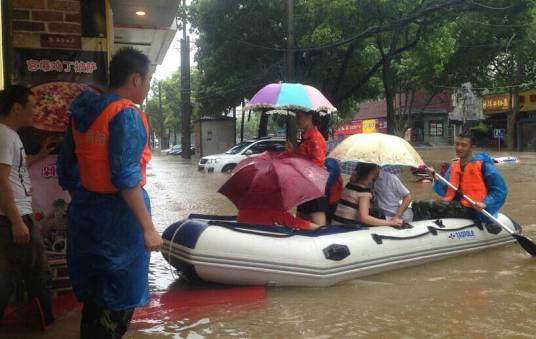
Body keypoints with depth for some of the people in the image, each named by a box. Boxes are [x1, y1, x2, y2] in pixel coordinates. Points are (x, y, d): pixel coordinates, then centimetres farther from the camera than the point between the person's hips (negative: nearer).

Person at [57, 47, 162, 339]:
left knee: (93, 295, 20)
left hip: (85, 213, 8)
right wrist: (148, 227, -19)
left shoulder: (81, 112, 8)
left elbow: (66, 169, 13)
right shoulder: (126, 114, -16)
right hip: (118, 215, -8)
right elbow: (126, 177, -22)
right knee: (118, 298, 4)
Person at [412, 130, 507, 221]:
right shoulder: (454, 166, 16)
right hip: (454, 205, 7)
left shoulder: (482, 164, -3)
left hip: (469, 209, -7)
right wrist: (435, 177, -4)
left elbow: (500, 189, -3)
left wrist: (485, 204, -17)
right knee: (418, 205, -11)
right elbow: (444, 192, 13)